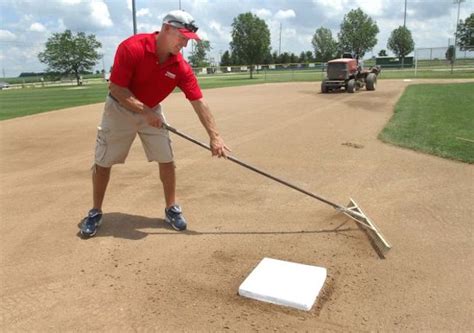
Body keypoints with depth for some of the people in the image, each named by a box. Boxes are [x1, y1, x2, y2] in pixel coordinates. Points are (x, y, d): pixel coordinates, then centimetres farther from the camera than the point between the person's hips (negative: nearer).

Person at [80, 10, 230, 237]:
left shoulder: (181, 67, -17)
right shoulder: (132, 48, -28)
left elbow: (198, 102, -19)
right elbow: (116, 89, -25)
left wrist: (214, 136, -25)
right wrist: (144, 112, -31)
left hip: (152, 111, 3)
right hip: (120, 109, -3)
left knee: (166, 160, -2)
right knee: (103, 163, 2)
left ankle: (171, 209, 15)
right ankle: (95, 213, 20)